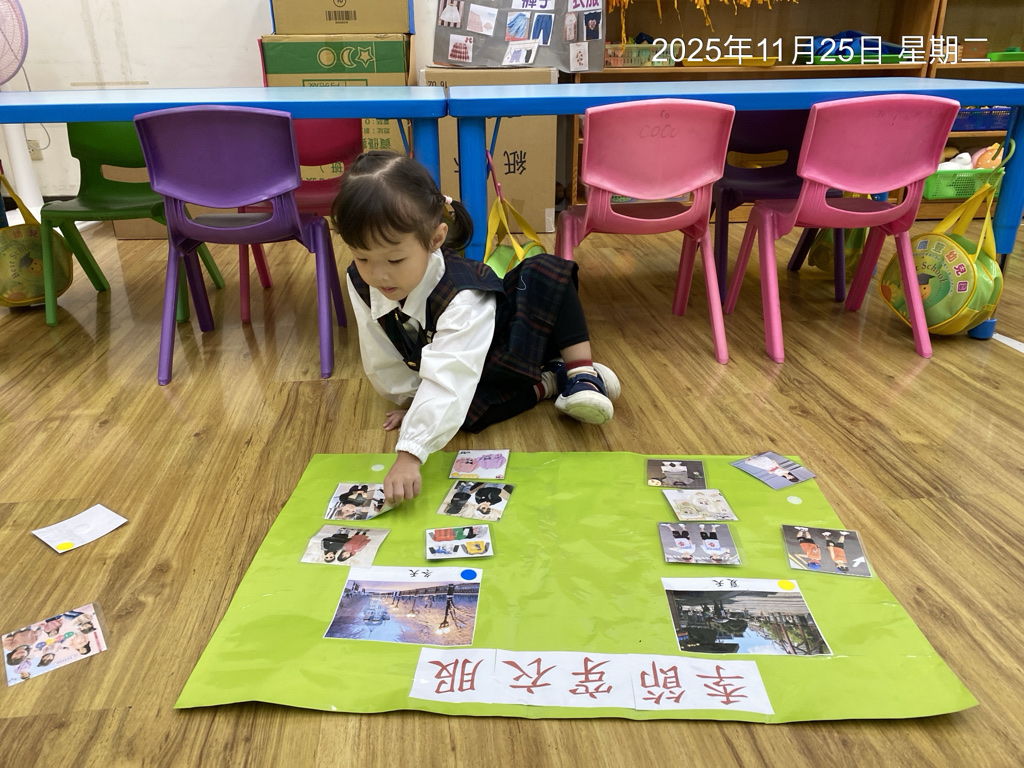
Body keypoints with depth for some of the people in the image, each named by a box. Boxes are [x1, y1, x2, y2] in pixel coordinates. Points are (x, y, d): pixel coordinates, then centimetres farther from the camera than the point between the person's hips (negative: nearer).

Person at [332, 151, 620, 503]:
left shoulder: (463, 298, -41)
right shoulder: (361, 283, -23)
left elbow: (448, 380, -51)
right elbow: (383, 363, -10)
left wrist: (409, 454, -58)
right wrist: (415, 401, -8)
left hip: (509, 343, -4)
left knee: (546, 271, -29)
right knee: (470, 410, -32)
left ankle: (581, 371, -19)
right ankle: (547, 384, -9)